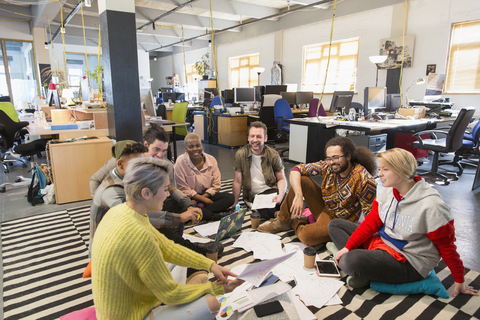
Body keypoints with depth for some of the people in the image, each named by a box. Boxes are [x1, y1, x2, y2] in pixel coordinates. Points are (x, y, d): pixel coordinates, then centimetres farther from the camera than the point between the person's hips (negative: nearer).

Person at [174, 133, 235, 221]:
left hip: (207, 195, 3)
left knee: (230, 198, -19)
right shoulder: (180, 162, -11)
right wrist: (204, 199, -19)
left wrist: (197, 200, -15)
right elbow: (183, 189, -12)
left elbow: (216, 185, -3)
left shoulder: (211, 160, -2)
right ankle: (214, 215, -29)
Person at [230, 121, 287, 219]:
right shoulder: (240, 154, -8)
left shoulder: (273, 155, -6)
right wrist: (235, 203, 3)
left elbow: (282, 179, 2)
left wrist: (280, 195, -18)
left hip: (272, 190, 1)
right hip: (254, 195, -1)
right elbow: (238, 182, 0)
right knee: (267, 213, -30)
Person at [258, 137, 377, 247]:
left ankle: (296, 223, 7)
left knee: (306, 236, -31)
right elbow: (296, 170, -14)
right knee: (300, 180, -14)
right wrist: (299, 195, -27)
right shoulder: (327, 166, -14)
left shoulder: (363, 179, -26)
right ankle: (283, 221, 0)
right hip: (323, 207, 5)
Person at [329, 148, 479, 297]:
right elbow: (371, 222, 0)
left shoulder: (430, 205, -22)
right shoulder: (387, 191, -2)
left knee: (350, 261, -32)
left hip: (410, 262, -8)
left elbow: (447, 246, -11)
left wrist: (459, 281, -1)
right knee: (335, 225, 2)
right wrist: (348, 247, -8)